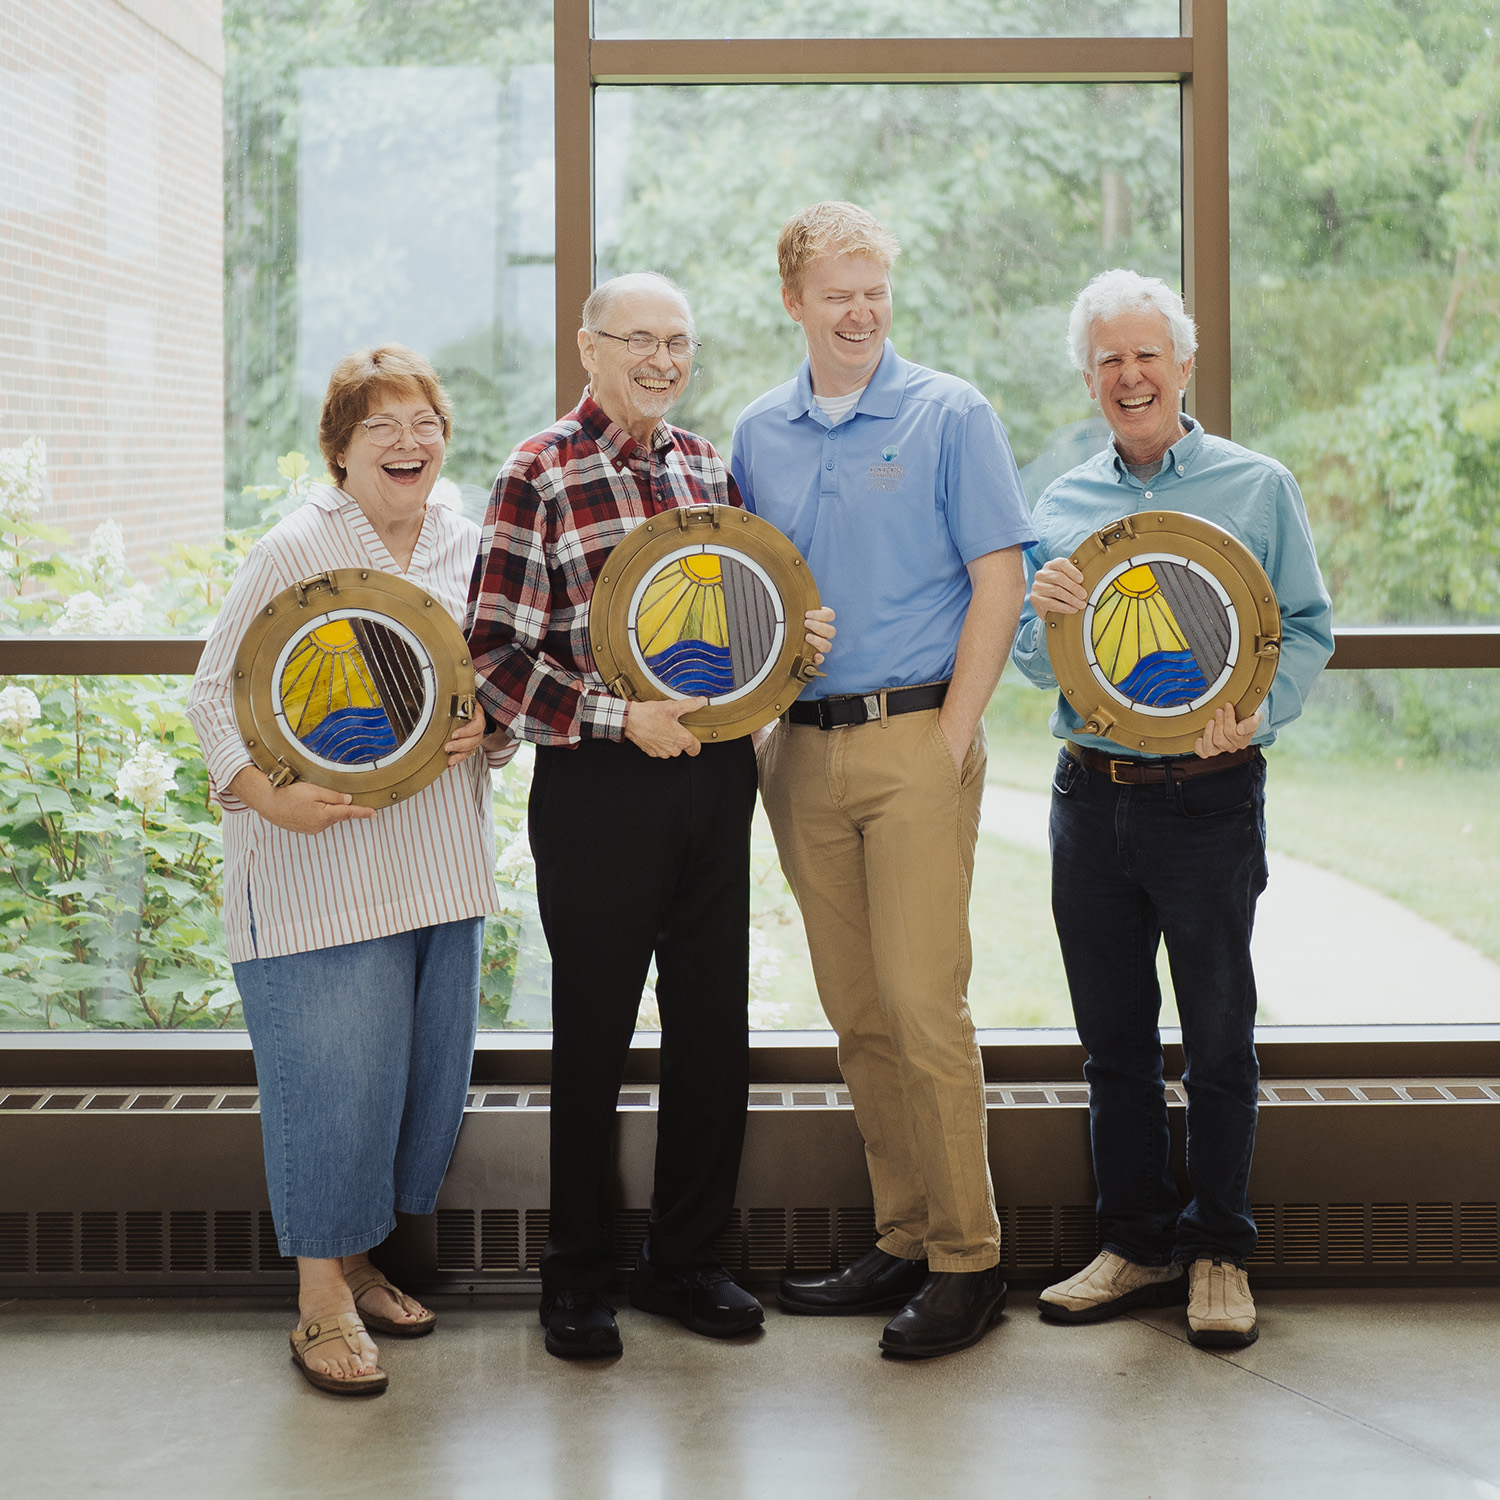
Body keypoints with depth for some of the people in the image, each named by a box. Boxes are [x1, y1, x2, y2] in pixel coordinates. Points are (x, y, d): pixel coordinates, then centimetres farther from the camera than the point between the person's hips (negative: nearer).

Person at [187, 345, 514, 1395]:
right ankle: (322, 1300, 8)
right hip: (317, 867, -6)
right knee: (335, 1075, -6)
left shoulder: (470, 549, 9)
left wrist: (489, 731, -5)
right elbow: (215, 691, -5)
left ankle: (357, 1263, 28)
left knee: (426, 1072, 11)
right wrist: (267, 793, -21)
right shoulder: (295, 549, -6)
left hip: (440, 864, 6)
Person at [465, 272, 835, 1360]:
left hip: (717, 775, 5)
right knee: (594, 1034, 5)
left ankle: (686, 1260, 25)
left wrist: (797, 636, 0)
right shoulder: (540, 475, -7)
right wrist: (621, 718, -19)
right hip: (599, 785, -5)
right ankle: (577, 1280, 19)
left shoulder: (708, 466, 11)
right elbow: (495, 656, -11)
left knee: (715, 1026, 10)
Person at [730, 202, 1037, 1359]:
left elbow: (998, 582, -5)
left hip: (916, 741, -5)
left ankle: (968, 1262, 1)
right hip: (801, 751, 5)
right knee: (856, 1011, 9)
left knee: (924, 1004, -8)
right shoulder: (759, 435, 12)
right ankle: (904, 1240, 19)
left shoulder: (950, 415, -1)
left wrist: (952, 736, -11)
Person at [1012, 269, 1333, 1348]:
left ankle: (1218, 1253, 18)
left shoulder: (1259, 488, 2)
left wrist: (1255, 713, -18)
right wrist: (1048, 617, -13)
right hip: (1091, 796, 3)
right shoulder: (1063, 503, 10)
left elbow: (1308, 631, 0)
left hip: (1209, 797, -3)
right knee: (1114, 1037, 10)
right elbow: (1034, 662, 9)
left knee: (1219, 1038, 4)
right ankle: (1137, 1245, 22)